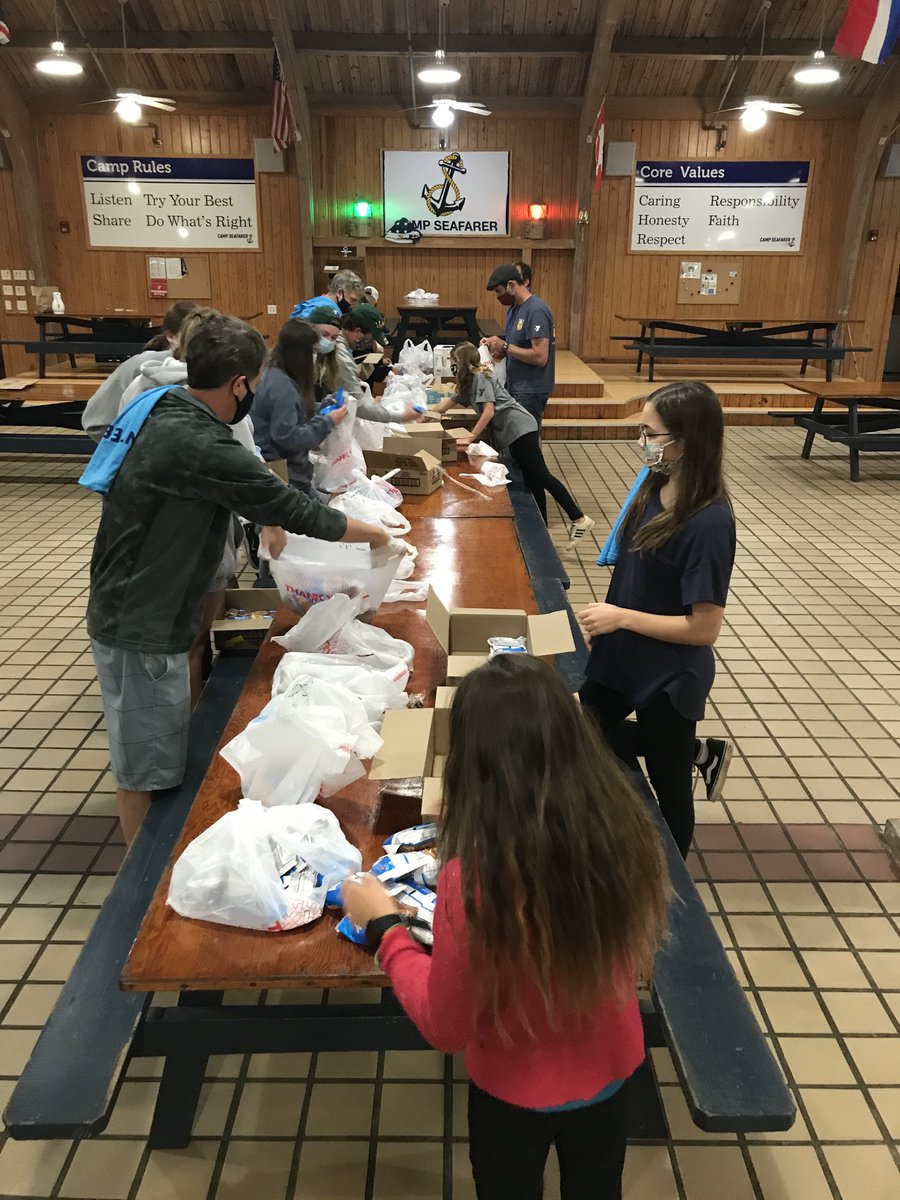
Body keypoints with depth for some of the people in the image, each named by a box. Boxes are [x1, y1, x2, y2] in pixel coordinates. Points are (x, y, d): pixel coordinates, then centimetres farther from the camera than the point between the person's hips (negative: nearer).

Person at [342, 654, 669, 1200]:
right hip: (612, 1069, 3)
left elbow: (445, 1028, -20)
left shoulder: (473, 878, -37)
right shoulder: (627, 830, -23)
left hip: (517, 1091, -3)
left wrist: (384, 926, -9)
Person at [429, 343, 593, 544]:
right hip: (510, 434, 10)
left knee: (541, 477, -12)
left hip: (520, 429, -10)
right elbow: (449, 402, 31)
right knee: (532, 480, 9)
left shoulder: (480, 377, -7)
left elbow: (489, 411, -16)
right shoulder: (468, 383, 21)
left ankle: (578, 519, -12)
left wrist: (471, 437, -15)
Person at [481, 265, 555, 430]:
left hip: (530, 392, -9)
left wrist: (504, 346, -17)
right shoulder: (514, 308, 12)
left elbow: (540, 357, -23)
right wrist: (495, 346, 0)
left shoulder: (536, 311, -17)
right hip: (514, 387, 9)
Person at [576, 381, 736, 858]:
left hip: (669, 677, -8)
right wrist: (609, 623, 0)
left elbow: (704, 627, -25)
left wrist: (620, 617, -22)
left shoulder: (709, 521, -27)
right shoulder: (655, 486, -4)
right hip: (621, 657, 8)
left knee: (668, 786, 14)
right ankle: (696, 750, 36)